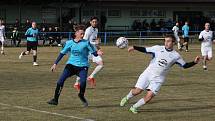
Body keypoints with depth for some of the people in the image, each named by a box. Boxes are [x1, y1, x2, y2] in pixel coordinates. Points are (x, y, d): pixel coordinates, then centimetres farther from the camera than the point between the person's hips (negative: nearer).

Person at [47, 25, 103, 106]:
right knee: (61, 80, -16)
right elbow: (62, 53, 9)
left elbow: (93, 52, -3)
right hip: (71, 64, 2)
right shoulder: (70, 43, 2)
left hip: (82, 66, -2)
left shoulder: (86, 43, -4)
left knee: (83, 81, -25)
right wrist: (55, 64, 6)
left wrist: (97, 53, -27)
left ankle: (81, 96, 8)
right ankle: (55, 99, -8)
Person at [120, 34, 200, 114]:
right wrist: (134, 47, -13)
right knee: (137, 91, -8)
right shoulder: (158, 48, 0)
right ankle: (127, 98, 25)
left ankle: (134, 107, 10)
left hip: (158, 79, 0)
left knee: (149, 96, -12)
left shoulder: (175, 56, 1)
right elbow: (145, 50, 1)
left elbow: (185, 65, 7)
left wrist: (194, 62, -8)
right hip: (148, 74, 0)